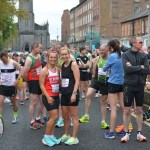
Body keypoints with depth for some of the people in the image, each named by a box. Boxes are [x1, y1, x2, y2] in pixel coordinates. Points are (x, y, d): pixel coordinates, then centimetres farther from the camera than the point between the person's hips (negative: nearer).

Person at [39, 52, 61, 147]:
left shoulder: (58, 70, 8)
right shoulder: (44, 70, -10)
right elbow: (41, 85, -13)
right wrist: (48, 97, -19)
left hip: (56, 96, 7)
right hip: (48, 96, -7)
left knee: (54, 117, 9)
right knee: (54, 117, -10)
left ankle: (52, 136, 20)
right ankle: (46, 137, 3)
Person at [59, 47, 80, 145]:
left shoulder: (73, 64, -9)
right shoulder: (62, 66, 12)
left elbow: (77, 80, -13)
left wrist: (74, 93, -19)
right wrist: (60, 91, 15)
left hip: (72, 93, -7)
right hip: (64, 94, 7)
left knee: (74, 116, 0)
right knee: (65, 116, 14)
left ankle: (74, 138, 7)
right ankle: (67, 135, 28)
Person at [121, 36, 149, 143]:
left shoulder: (143, 56, 4)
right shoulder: (126, 55, -5)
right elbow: (126, 69, -19)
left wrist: (133, 68, -13)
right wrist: (140, 67, -12)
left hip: (140, 85, 3)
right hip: (129, 85, -3)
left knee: (139, 110, 10)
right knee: (127, 110, 3)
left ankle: (139, 133, 20)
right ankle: (126, 133, 14)